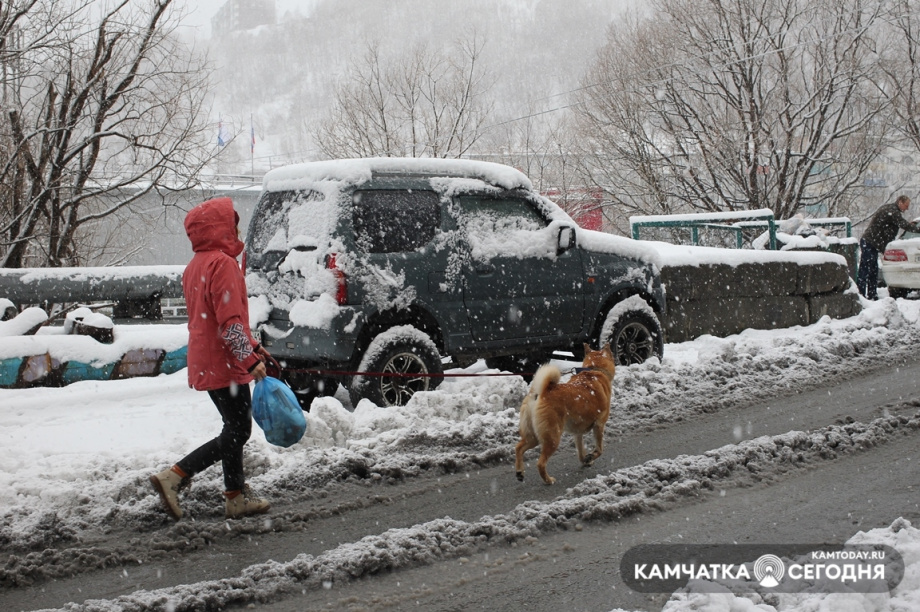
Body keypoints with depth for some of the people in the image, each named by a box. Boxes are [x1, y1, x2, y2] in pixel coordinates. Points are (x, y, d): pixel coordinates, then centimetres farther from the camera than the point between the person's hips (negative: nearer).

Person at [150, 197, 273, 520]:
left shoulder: (196, 266, 16)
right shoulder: (222, 263, -16)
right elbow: (229, 321, -22)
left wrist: (252, 346, 22)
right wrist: (249, 359, -22)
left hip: (207, 362, 10)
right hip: (224, 364, -10)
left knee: (236, 430, 16)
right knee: (237, 432, -3)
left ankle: (238, 496, 21)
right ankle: (174, 477, -10)